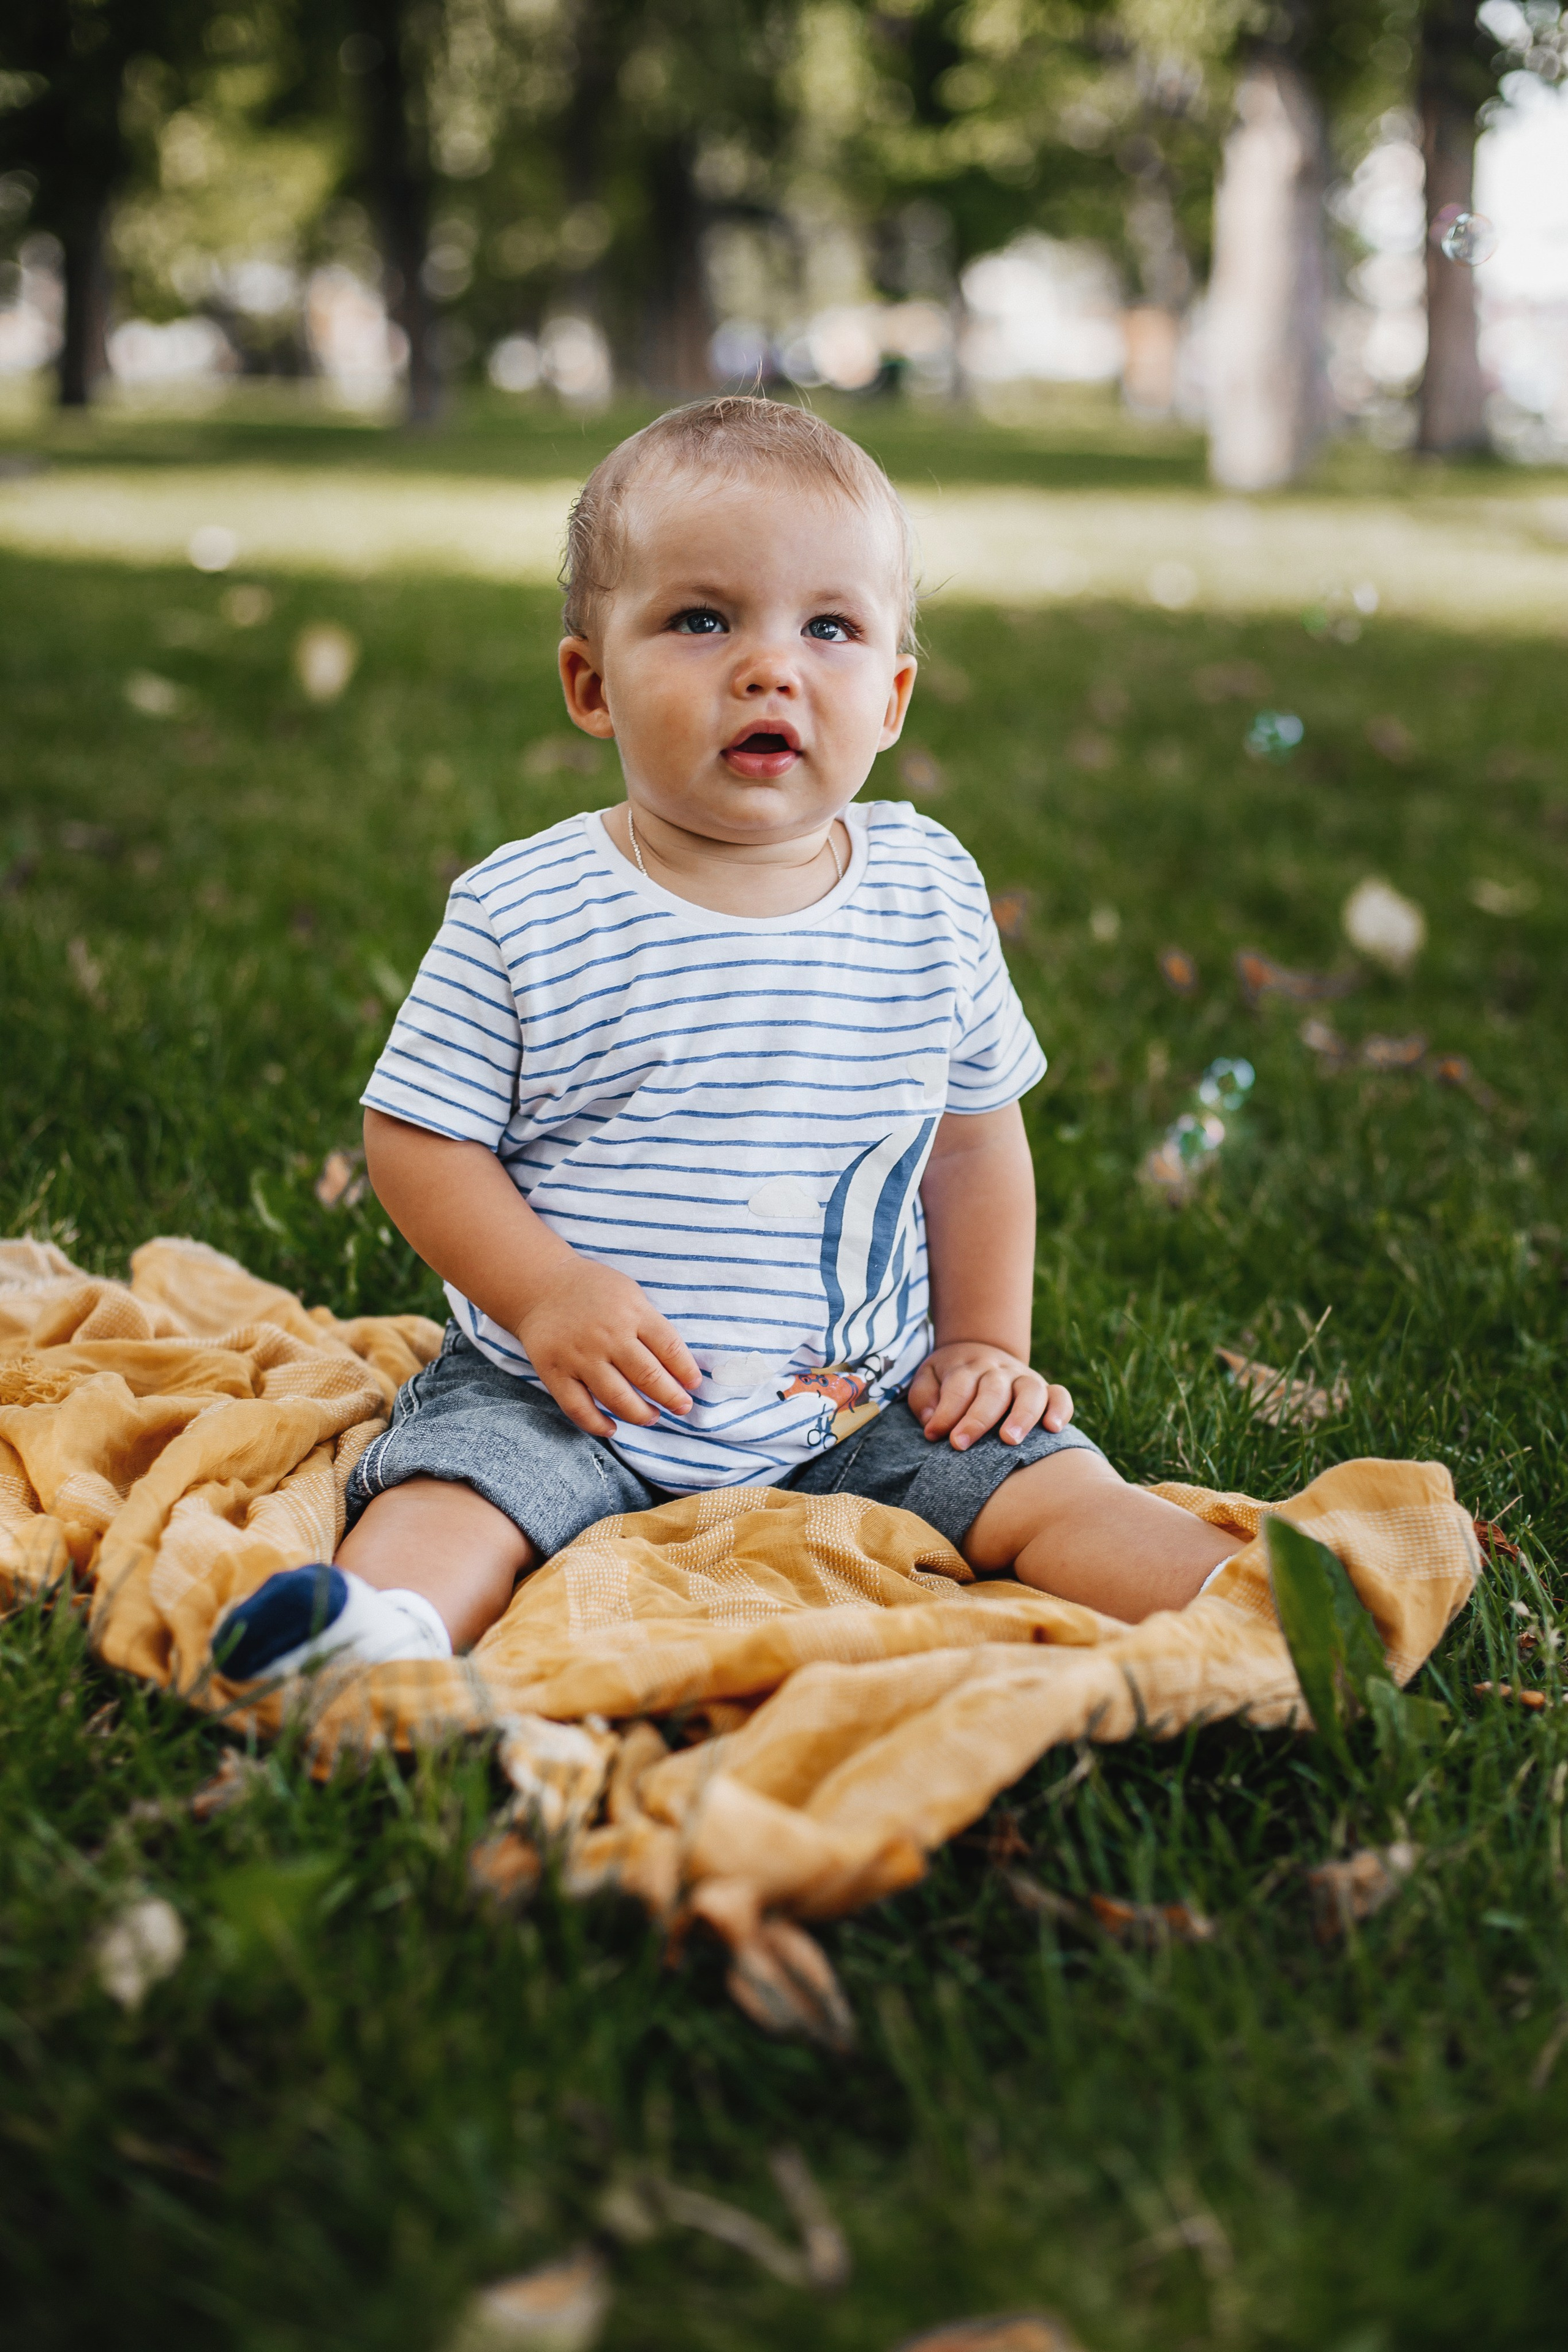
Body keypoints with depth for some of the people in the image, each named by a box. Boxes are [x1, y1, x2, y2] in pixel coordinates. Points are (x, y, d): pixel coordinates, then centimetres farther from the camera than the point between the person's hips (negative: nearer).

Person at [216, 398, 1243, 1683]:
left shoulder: (930, 893, 0)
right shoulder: (521, 913, -9)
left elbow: (975, 1133, 12)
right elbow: (418, 1137, -4)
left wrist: (985, 1346, 8)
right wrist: (544, 1291, -17)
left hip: (862, 1403, 3)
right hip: (575, 1391, -2)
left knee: (1042, 1477, -14)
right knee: (451, 1491, -27)